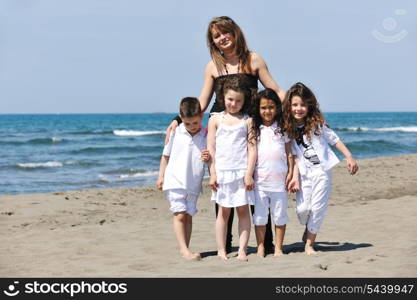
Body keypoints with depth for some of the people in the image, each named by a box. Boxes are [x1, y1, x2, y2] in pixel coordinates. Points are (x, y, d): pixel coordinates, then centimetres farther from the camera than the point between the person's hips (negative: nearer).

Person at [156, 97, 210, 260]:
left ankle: (185, 249, 13)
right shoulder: (175, 133, -3)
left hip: (194, 183, 2)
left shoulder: (206, 135, 0)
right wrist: (161, 176, 5)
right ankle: (184, 249, -10)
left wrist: (208, 158, -15)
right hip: (175, 181, -2)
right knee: (179, 215, -9)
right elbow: (166, 155, 7)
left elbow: (208, 157, 9)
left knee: (189, 216, 8)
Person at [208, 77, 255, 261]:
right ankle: (221, 250, 7)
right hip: (222, 171, 0)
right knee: (223, 211, 4)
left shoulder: (247, 121, 5)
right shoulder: (216, 119, 6)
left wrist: (249, 173, -7)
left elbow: (252, 149, 1)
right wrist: (212, 173, -2)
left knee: (243, 210, 1)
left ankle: (242, 250, 4)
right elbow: (211, 148, 4)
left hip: (242, 171, 0)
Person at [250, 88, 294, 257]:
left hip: (279, 179, 1)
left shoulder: (282, 128, 8)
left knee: (280, 215, 4)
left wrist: (290, 173, 2)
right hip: (260, 179, 0)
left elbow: (289, 153, 10)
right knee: (260, 215, 2)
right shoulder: (254, 129, 6)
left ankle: (278, 248, 12)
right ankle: (260, 248, 10)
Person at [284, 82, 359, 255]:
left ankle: (309, 243, 10)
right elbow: (295, 156, 3)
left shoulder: (317, 123, -3)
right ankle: (308, 231, 25)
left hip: (322, 171, -2)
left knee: (318, 208, -4)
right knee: (302, 208, -8)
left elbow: (334, 140, 2)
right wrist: (295, 177, -6)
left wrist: (349, 157, -6)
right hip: (305, 173, 2)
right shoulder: (289, 129, 3)